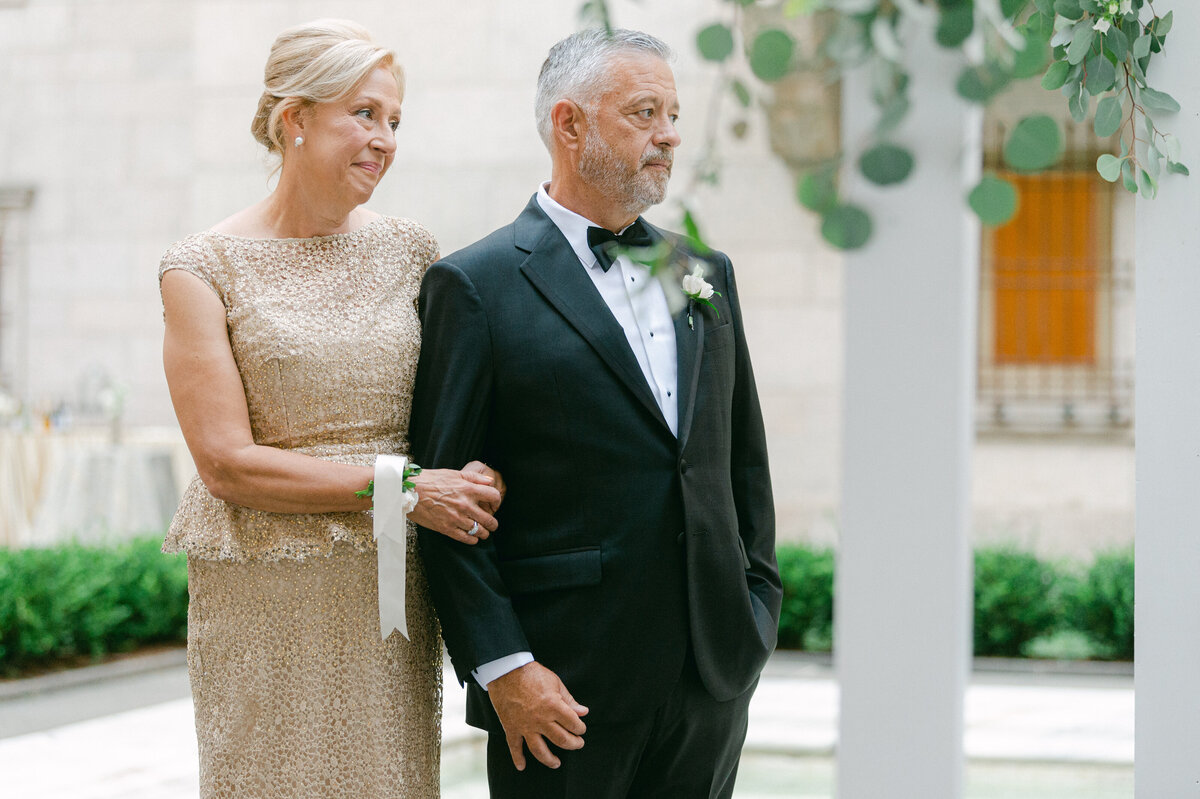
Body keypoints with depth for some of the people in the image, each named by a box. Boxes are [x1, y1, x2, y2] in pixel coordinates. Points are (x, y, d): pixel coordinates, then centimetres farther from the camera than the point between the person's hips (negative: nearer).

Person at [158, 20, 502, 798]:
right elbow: (226, 463, -10)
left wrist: (469, 482, -8)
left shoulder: (408, 250, 8)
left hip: (390, 594, 4)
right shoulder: (204, 269, -4)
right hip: (265, 605, -3)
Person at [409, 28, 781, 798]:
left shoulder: (707, 273, 13)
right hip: (564, 686, -5)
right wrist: (502, 667, -14)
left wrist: (758, 606, 9)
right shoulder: (476, 286, -5)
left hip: (714, 674, 5)